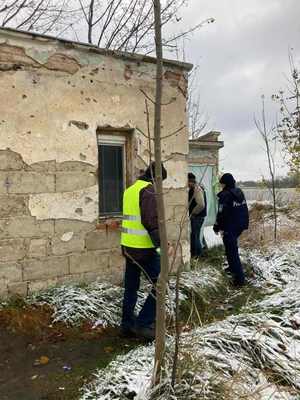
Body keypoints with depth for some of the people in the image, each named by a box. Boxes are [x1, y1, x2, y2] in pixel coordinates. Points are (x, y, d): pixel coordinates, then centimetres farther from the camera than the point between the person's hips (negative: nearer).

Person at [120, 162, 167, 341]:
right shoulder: (149, 190, -12)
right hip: (144, 248, -9)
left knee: (131, 287, 15)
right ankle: (143, 323, 2)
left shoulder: (130, 189, 16)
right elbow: (153, 221, -22)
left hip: (128, 246, 9)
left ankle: (128, 324, 24)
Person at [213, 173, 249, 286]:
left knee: (231, 251, -4)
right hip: (240, 225, 9)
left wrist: (217, 227, -7)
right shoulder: (240, 192, 8)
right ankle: (233, 267, 41)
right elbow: (244, 209, 15)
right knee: (232, 247, 27)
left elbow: (222, 213, -19)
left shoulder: (225, 195, -17)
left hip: (229, 227, -9)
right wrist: (245, 223, 23)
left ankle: (239, 277, -5)